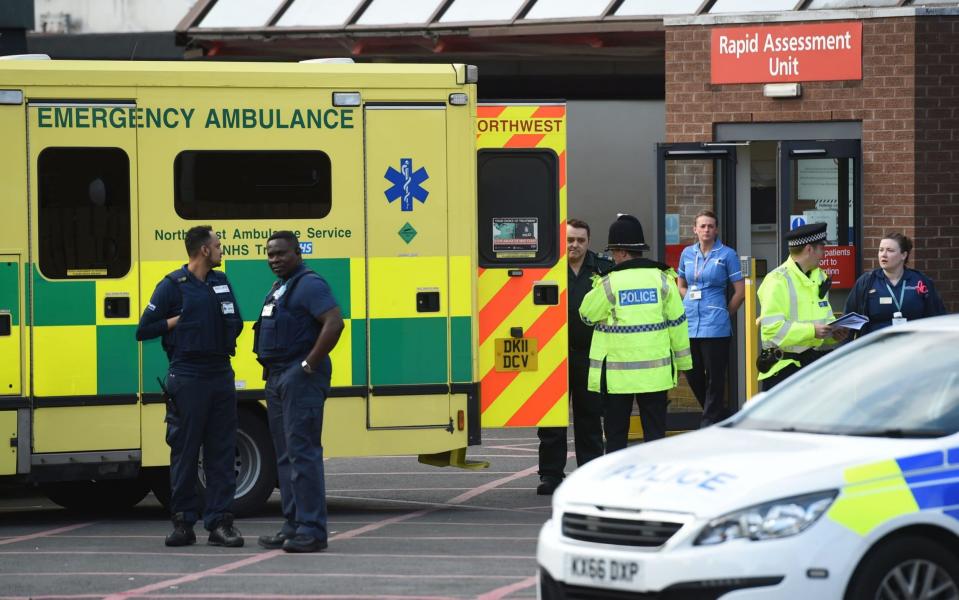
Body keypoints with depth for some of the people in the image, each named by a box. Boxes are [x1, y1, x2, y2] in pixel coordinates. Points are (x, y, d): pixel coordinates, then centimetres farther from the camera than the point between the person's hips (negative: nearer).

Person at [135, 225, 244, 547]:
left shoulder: (222, 282, 14)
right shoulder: (173, 285, -3)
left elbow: (236, 324, 20)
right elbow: (144, 330, -4)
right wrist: (179, 321, -8)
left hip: (220, 375, 5)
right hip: (187, 378, -5)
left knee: (221, 451, 2)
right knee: (185, 451, 0)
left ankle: (219, 522, 3)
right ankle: (183, 523, 6)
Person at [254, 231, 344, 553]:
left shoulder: (309, 284, -11)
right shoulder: (278, 288, 19)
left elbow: (334, 323, -23)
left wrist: (309, 365, -21)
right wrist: (270, 370, 17)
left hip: (300, 378, -10)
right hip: (277, 378, 10)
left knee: (302, 451, -13)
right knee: (285, 454, 11)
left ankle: (312, 529, -13)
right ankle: (293, 526, 15)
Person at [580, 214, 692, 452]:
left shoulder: (609, 284, -9)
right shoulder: (662, 279, 0)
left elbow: (587, 315, 3)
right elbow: (677, 323, 3)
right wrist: (683, 361, 13)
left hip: (617, 373, -2)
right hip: (655, 370, 2)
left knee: (616, 432, 7)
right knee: (655, 430, 6)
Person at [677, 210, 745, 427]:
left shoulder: (726, 254, -3)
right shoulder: (687, 254, 10)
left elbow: (740, 291, -1)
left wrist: (725, 314, 4)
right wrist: (692, 304, 10)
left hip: (715, 326, -5)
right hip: (690, 325, 5)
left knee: (714, 379, -2)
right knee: (693, 376, 9)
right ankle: (724, 418, 25)